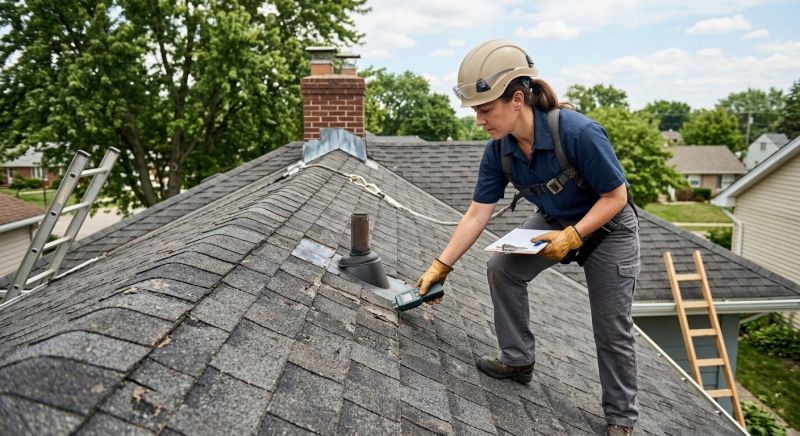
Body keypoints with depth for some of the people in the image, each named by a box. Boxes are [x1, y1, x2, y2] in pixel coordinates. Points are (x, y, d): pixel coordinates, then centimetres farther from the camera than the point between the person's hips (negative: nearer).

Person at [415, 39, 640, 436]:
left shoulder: (578, 133, -37)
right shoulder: (498, 150, -19)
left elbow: (615, 197, -25)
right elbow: (477, 215, -13)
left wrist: (572, 237, -35)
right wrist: (440, 267, -13)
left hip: (609, 228, -5)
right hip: (554, 221, 5)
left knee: (611, 331, 0)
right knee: (501, 268, -6)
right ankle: (517, 359, 13)